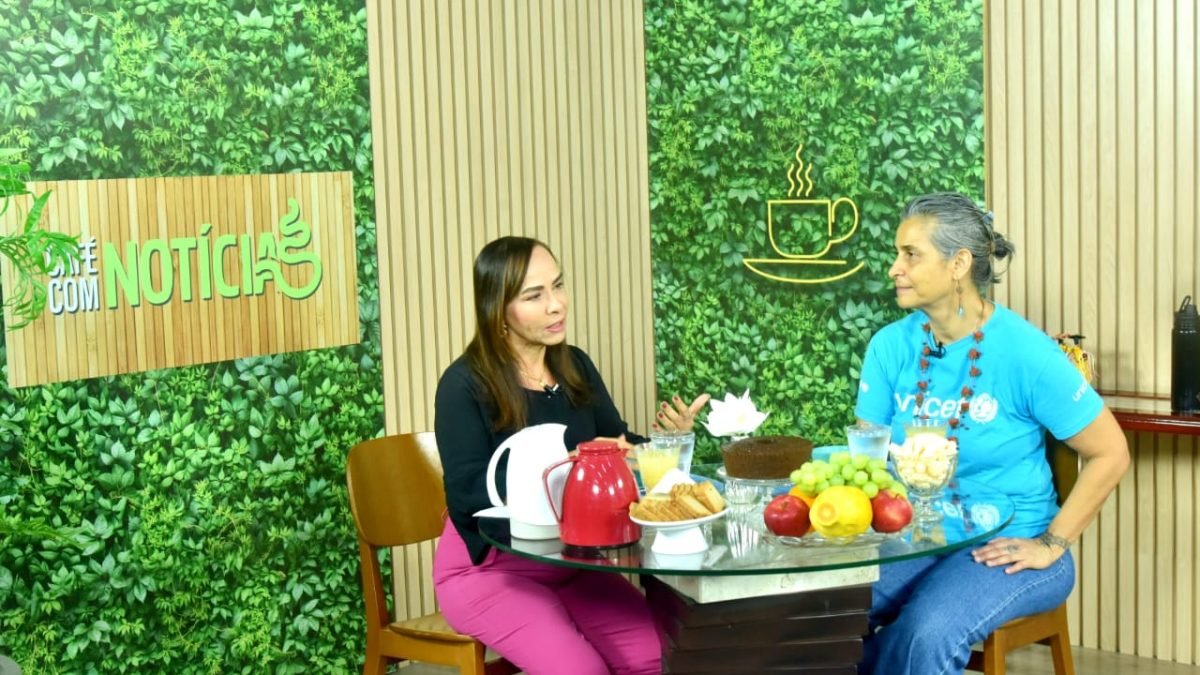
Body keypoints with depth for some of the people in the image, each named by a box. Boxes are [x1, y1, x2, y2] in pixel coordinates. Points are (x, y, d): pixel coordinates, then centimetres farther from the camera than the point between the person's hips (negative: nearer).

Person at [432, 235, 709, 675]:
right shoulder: (465, 384, -15)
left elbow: (619, 448, 7)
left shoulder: (575, 366, 4)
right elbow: (471, 494, -23)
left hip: (571, 559, 6)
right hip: (488, 567, -5)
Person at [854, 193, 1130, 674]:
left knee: (927, 633, -32)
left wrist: (1051, 545, -10)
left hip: (1006, 544, -4)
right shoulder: (890, 346, 0)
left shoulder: (1024, 352, -13)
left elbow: (1110, 455, -8)